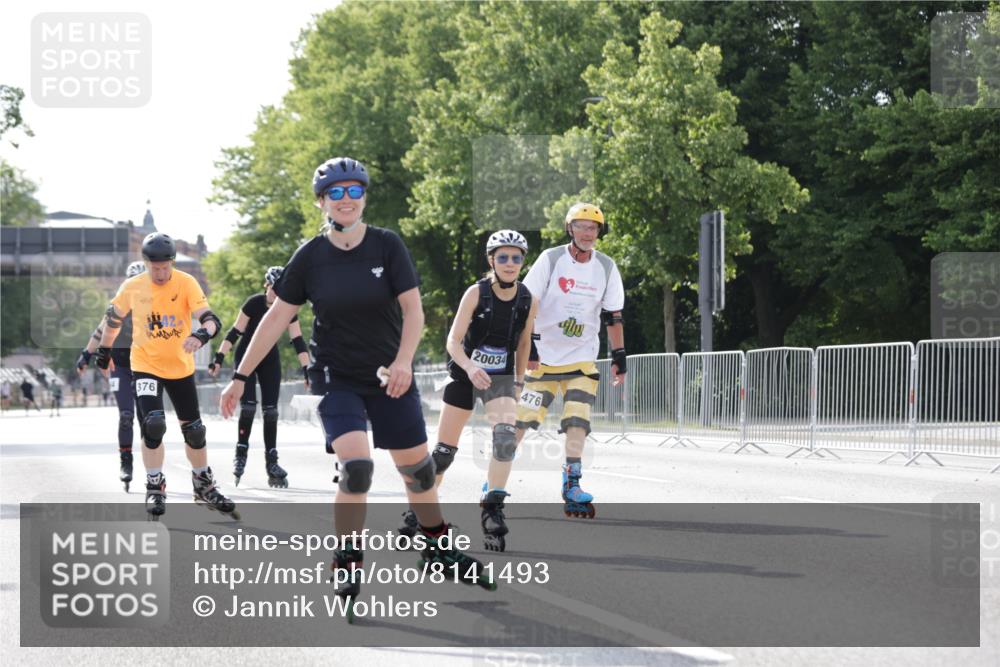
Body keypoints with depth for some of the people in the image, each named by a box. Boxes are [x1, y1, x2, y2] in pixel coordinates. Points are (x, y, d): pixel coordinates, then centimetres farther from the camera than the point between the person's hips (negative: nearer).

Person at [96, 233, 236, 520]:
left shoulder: (186, 283, -14)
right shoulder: (132, 288, -9)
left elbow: (211, 319, -23)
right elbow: (113, 318, 9)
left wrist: (201, 335, -45)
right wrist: (104, 352, 18)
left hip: (180, 367, 1)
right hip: (145, 366, -1)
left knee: (194, 429, 10)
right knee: (153, 424, -19)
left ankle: (204, 486, 30)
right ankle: (155, 488, -3)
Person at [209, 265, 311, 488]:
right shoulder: (254, 303, -21)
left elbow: (298, 341, -11)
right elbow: (235, 332, -19)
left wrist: (307, 370, -16)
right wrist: (219, 358, -25)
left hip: (270, 359, 3)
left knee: (270, 411, -1)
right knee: (248, 407, -14)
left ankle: (271, 461, 3)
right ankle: (240, 455, -1)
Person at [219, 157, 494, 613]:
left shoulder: (387, 246, -7)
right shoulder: (310, 257, -6)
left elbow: (413, 307, -10)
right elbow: (277, 317, -2)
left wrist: (403, 360, -27)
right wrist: (241, 377, -3)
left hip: (389, 376, 2)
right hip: (336, 379, -1)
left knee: (418, 468, 9)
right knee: (355, 468, -19)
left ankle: (438, 548, 33)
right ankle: (348, 569, -5)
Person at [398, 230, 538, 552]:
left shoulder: (529, 301, -6)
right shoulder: (476, 293, -14)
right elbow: (453, 340, -17)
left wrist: (519, 383, 12)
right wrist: (469, 367, -34)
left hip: (501, 377, 1)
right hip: (466, 375, -1)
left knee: (506, 435, -27)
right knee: (444, 450, 4)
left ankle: (493, 507, -20)